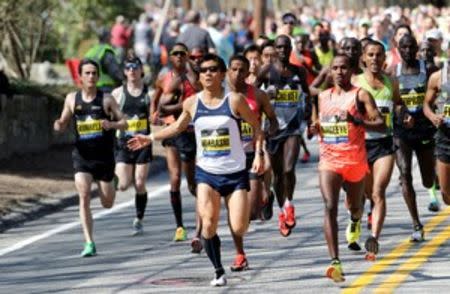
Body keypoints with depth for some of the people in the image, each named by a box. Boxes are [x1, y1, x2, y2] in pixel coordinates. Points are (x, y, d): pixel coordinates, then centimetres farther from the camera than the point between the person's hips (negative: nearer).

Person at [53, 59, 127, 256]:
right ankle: (89, 244, -12)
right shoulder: (72, 99, 3)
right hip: (82, 156, 1)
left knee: (107, 204, 8)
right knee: (84, 197, -16)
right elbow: (63, 124, 13)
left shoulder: (106, 100, -4)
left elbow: (124, 123, -1)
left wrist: (111, 124, -23)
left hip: (104, 156, -1)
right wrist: (58, 126, -11)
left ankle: (108, 185, 47)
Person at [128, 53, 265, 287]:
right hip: (206, 173, 2)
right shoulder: (192, 103, 1)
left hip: (235, 173, -2)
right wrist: (150, 138, 18)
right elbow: (178, 127, 20)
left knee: (238, 229, -8)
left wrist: (259, 154, -10)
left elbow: (256, 127, 1)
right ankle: (219, 272, 3)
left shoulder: (234, 100, -8)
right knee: (208, 223, -14)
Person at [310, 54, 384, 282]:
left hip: (355, 159, -2)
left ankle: (355, 220, 58)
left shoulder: (360, 95, -4)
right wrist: (315, 128, 2)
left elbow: (380, 125, -11)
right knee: (330, 208, -16)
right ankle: (335, 261, -24)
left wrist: (357, 120, -27)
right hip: (329, 160, 2)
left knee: (355, 207, 18)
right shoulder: (323, 97, 11)